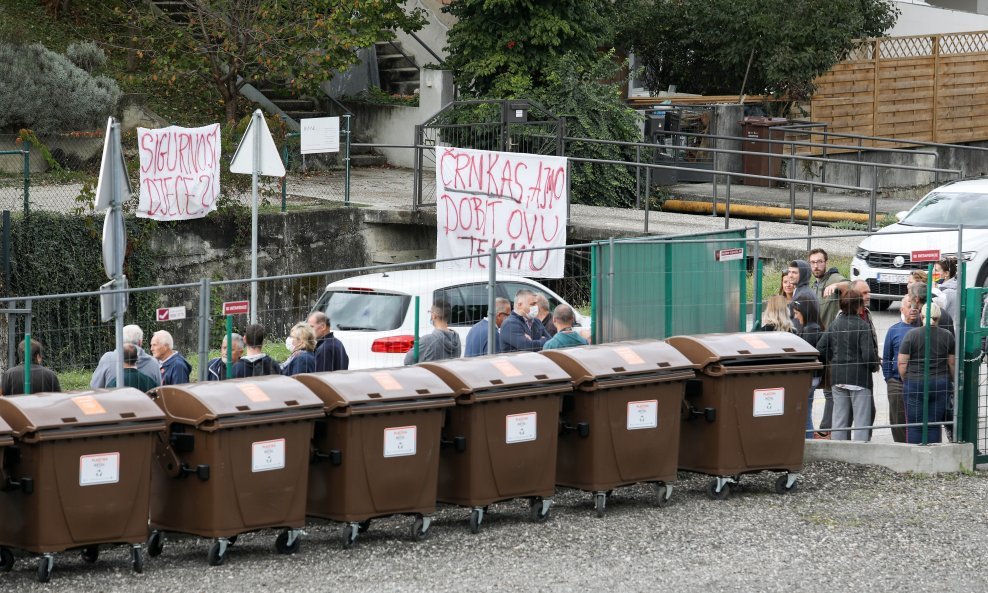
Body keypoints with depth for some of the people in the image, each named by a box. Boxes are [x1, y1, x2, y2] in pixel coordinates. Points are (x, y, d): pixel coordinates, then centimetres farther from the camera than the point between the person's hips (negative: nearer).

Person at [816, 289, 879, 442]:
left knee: (839, 419, 10)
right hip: (859, 377, -5)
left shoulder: (834, 325, 4)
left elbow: (820, 350, 3)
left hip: (837, 377, 5)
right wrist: (874, 366, 3)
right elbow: (868, 354, -17)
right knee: (861, 418, -1)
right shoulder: (862, 326, -12)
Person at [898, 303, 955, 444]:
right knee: (934, 425, 6)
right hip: (941, 384, 2)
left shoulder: (912, 334, -6)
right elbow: (952, 364, 7)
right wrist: (952, 381, 21)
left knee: (914, 426, 2)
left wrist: (906, 380, 9)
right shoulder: (947, 336, 2)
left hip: (915, 384, -2)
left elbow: (902, 363, -5)